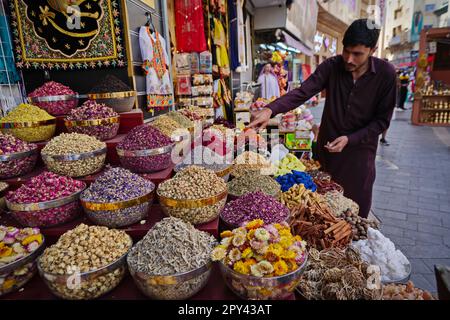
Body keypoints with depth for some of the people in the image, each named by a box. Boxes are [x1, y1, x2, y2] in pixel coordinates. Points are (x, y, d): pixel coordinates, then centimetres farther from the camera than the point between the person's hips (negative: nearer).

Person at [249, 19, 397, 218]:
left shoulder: (385, 73, -12)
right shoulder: (331, 66, -11)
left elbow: (382, 120, -8)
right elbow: (301, 93, -22)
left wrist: (350, 139, -19)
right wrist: (270, 110, -37)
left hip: (359, 150, -1)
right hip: (327, 146, 1)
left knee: (356, 211, 10)